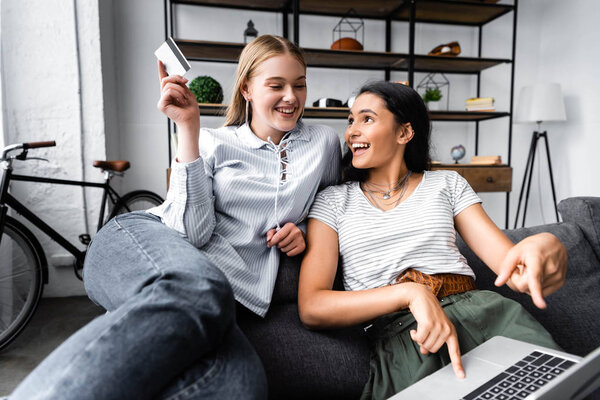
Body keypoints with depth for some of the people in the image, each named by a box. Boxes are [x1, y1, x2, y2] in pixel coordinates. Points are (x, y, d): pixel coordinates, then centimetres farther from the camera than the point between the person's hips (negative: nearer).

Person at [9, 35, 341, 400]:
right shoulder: (212, 142, 10)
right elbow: (192, 233, -4)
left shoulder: (324, 143, 16)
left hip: (229, 292, 2)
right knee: (199, 293, -41)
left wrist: (302, 231, 5)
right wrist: (188, 128, -8)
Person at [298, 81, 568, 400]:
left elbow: (507, 260, 5)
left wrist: (547, 248, -21)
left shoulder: (448, 184, 16)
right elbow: (311, 308, -3)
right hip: (394, 325, -2)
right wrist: (409, 293, -18)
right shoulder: (333, 201, 9)